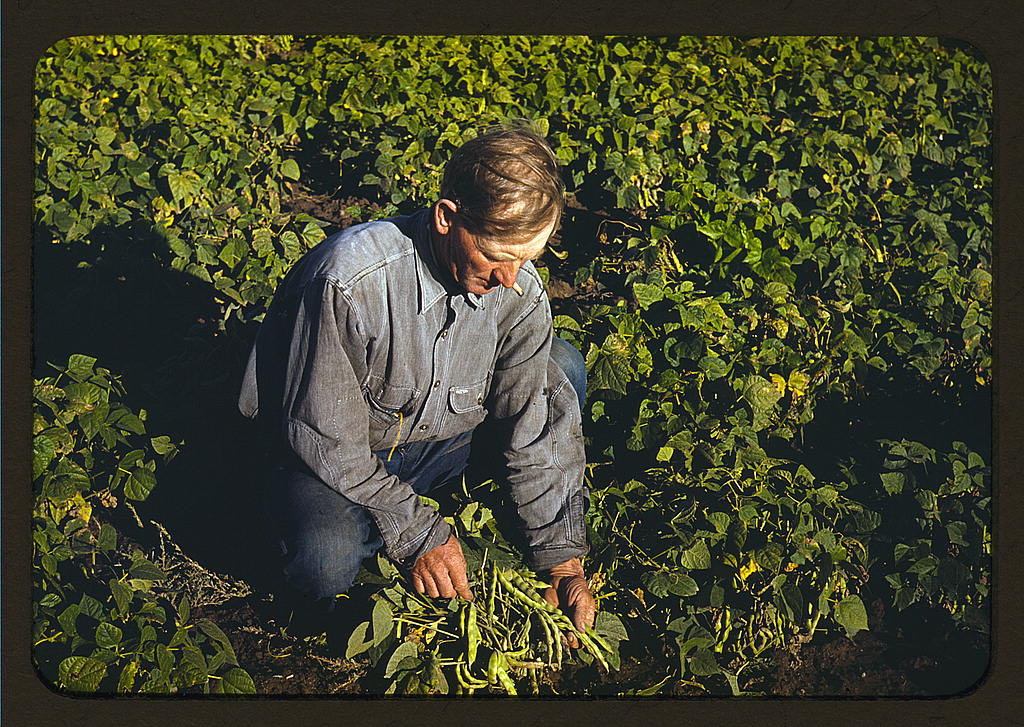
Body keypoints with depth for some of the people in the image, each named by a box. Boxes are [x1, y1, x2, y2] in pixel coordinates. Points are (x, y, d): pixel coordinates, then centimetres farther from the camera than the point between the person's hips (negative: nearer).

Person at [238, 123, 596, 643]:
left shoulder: (520, 293, -16)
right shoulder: (349, 281, -32)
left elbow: (536, 429, -9)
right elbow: (326, 439, -25)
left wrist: (561, 558, -14)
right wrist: (417, 536, -25)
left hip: (437, 445, 5)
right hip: (339, 457, -4)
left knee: (560, 367, -11)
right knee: (326, 564, -35)